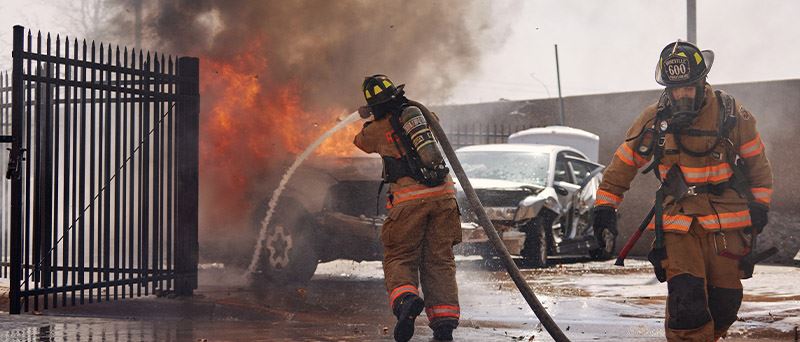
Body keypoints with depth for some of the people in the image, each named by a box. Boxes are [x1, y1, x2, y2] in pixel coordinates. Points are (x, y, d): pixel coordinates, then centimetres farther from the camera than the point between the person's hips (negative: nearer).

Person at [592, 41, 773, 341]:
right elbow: (624, 162, 7)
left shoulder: (732, 114, -1)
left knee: (726, 301, 4)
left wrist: (759, 204, 8)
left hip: (727, 225, 1)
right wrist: (605, 204, 5)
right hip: (678, 223, -1)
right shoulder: (654, 119, -2)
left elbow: (757, 161, 11)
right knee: (686, 298, -17)